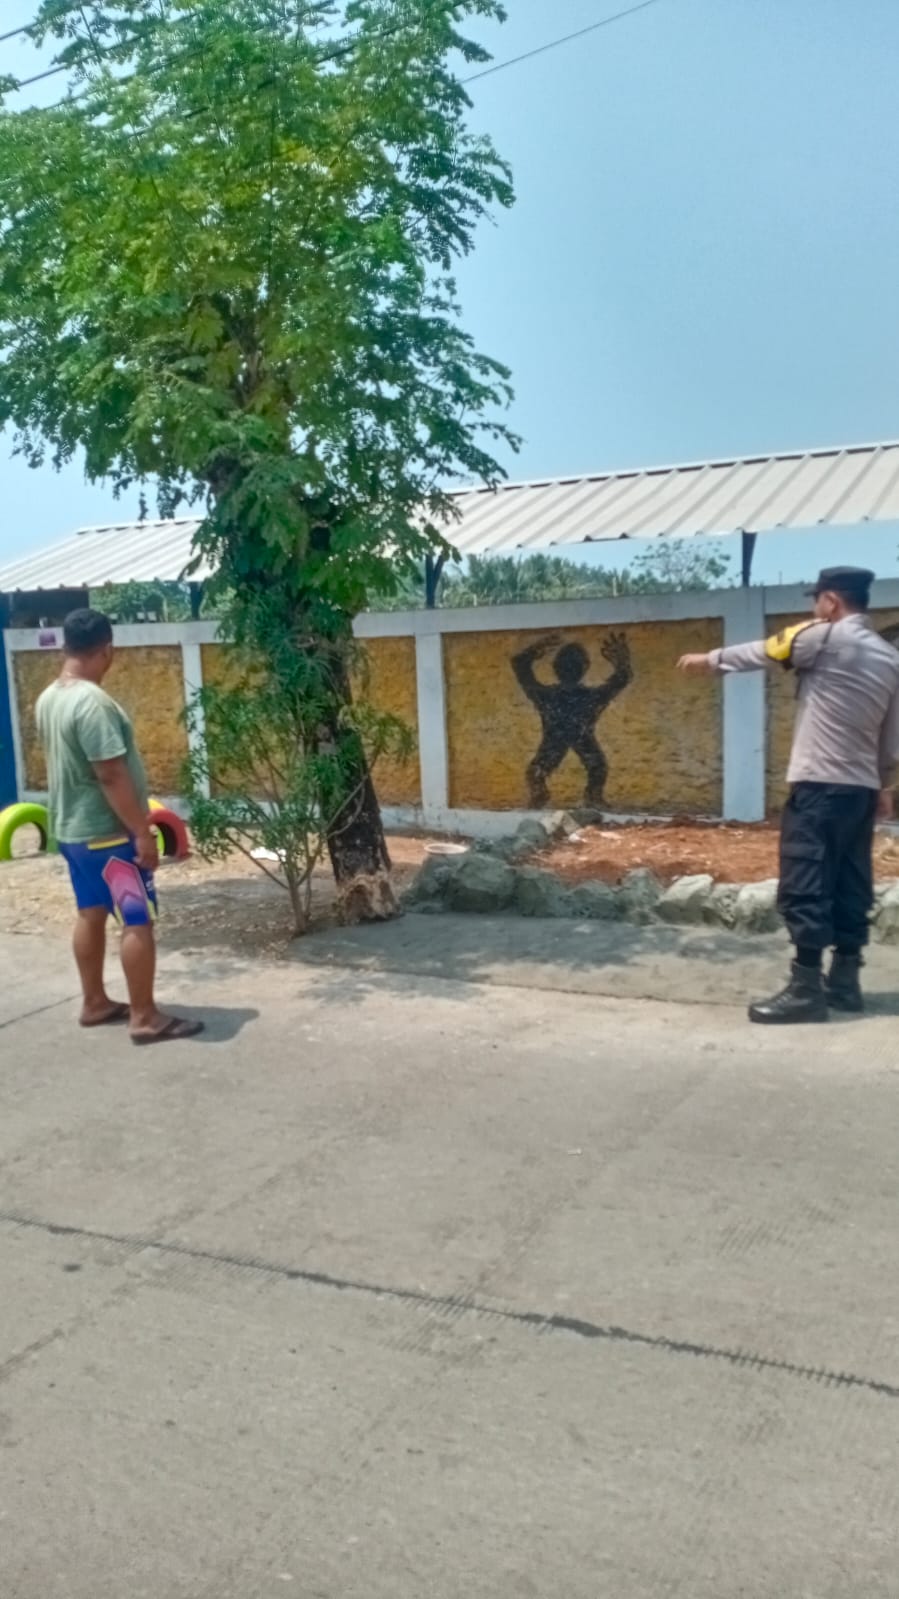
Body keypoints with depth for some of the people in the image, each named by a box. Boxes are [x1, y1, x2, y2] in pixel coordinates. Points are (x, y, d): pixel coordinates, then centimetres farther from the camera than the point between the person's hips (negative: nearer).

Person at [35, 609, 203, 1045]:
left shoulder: (47, 699, 7)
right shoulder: (93, 702, -24)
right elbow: (111, 775, -26)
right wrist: (142, 832, -21)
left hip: (70, 828, 10)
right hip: (106, 832, -10)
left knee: (90, 913, 17)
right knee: (137, 920, -3)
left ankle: (95, 1003, 27)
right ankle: (145, 1017, 2)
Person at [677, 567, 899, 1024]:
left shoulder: (824, 637, -9)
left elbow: (758, 653, 4)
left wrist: (710, 659, 19)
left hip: (819, 785, -8)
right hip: (862, 788, 8)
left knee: (804, 887, -6)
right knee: (851, 886, 12)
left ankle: (806, 989, -6)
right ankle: (845, 980, 18)